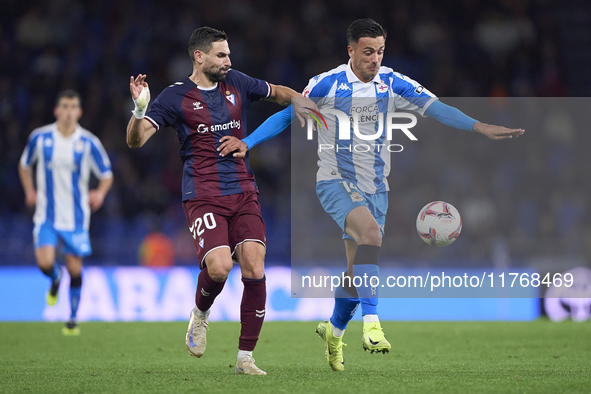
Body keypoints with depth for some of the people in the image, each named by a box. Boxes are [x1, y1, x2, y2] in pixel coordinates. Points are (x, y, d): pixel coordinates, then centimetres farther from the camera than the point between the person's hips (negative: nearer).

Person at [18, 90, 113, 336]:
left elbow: (106, 175, 4)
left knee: (75, 269, 1)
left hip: (76, 218, 0)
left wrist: (100, 193, -16)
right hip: (47, 215, 0)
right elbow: (25, 165, 16)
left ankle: (73, 319, 21)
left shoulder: (89, 142, -5)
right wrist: (29, 191, 2)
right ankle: (55, 279, 22)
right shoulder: (40, 137, -3)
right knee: (45, 263, -16)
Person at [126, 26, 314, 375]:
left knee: (254, 271, -10)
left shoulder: (236, 83, 11)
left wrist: (300, 101, 9)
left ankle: (245, 358, 1)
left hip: (244, 193, 4)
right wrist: (140, 109, -26)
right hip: (203, 197, -4)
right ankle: (200, 314, 12)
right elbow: (136, 140, -7)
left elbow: (277, 92, 30)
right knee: (219, 267, -24)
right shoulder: (176, 97, 0)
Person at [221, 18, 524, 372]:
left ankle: (334, 330, 34)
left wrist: (482, 128, -15)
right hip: (336, 183, -4)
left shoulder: (393, 84, 0)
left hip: (375, 188, 4)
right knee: (371, 232, -33)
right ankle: (372, 324, -36)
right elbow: (287, 115, -3)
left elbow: (435, 107, -5)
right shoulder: (327, 85, -9)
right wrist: (247, 143, -13)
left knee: (358, 270, 7)